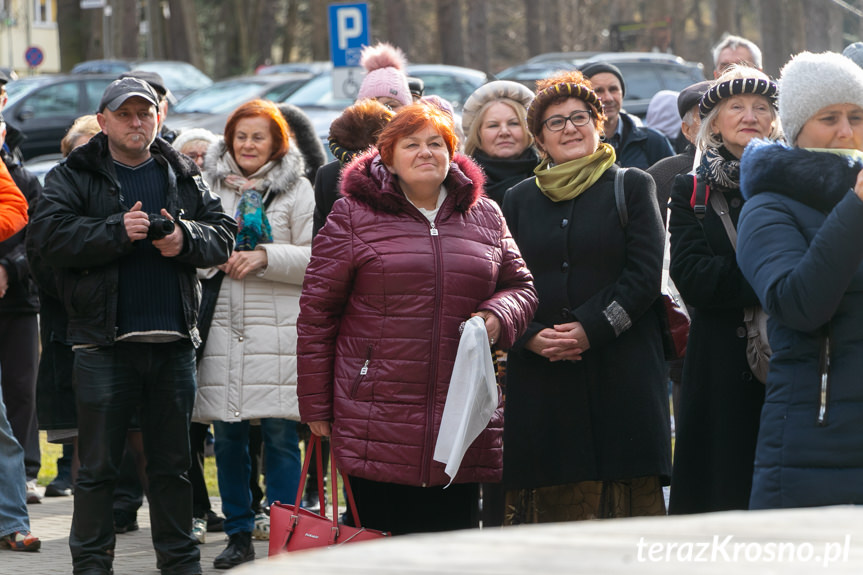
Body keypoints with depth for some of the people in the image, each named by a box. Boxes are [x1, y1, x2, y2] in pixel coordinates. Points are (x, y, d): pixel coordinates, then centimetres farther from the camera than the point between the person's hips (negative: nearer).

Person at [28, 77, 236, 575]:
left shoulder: (183, 177, 12)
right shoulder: (73, 177, 2)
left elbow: (223, 234, 7)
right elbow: (53, 235, -12)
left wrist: (185, 238, -13)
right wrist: (118, 232, -20)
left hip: (173, 340, 3)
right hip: (103, 341, -3)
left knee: (172, 461, 11)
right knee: (99, 464, 0)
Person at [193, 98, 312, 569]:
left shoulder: (296, 190, 5)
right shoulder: (210, 187, 12)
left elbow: (316, 258, 0)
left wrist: (264, 257, -11)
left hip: (278, 331, -3)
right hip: (222, 326, 3)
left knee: (280, 436, -4)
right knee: (227, 437, 5)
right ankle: (238, 535, 14)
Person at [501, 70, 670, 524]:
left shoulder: (632, 188, 7)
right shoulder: (519, 200, 15)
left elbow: (644, 274, -2)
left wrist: (589, 329, -13)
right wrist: (533, 337, -9)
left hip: (620, 372, -2)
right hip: (539, 375, 2)